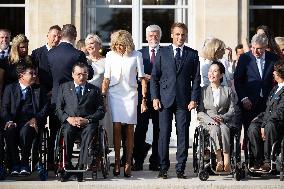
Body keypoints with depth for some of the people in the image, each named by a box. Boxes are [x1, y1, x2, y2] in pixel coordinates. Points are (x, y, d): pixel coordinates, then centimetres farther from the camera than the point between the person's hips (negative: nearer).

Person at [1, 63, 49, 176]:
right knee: (10, 131, -35)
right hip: (15, 121, 0)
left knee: (25, 131, -36)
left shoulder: (39, 90, 20)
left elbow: (45, 108, 10)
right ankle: (14, 165, -23)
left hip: (31, 121, 0)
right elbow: (4, 108, 8)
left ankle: (24, 164, -23)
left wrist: (35, 119, -10)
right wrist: (9, 121, -13)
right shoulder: (10, 88, 17)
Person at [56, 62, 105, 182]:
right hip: (69, 122, 0)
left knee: (89, 131, -36)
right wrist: (68, 118, -8)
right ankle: (67, 165, -30)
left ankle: (82, 166, -39)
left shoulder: (94, 90, 17)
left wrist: (87, 120, -9)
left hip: (87, 123, 0)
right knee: (68, 131, -35)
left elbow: (101, 111, 9)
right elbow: (58, 109, 12)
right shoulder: (64, 88, 19)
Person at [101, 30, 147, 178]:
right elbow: (106, 78, 10)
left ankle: (128, 164, 2)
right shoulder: (110, 56, 7)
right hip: (114, 94, 1)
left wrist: (144, 99, -3)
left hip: (130, 95, -1)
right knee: (116, 127, -8)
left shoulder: (136, 55, 1)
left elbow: (142, 78, 2)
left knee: (129, 129, -1)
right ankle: (117, 162, -2)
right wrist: (102, 97, 2)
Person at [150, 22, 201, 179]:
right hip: (165, 99, 0)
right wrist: (155, 97, -2)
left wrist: (194, 99, -3)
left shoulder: (193, 54, 9)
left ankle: (180, 169, 6)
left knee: (183, 135, 0)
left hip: (184, 100, 0)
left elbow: (196, 78, 7)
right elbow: (154, 76, 7)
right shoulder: (162, 53, 9)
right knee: (164, 134, -2)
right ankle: (163, 168, 5)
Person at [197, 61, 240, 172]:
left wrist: (222, 118, -15)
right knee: (215, 129, -35)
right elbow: (200, 112, 5)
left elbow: (233, 110, 5)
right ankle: (219, 160, -42)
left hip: (224, 121, 0)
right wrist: (210, 120, -14)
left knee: (224, 129, -35)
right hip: (208, 123, 0)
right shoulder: (203, 91, 14)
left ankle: (227, 161, -43)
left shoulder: (228, 91, 15)